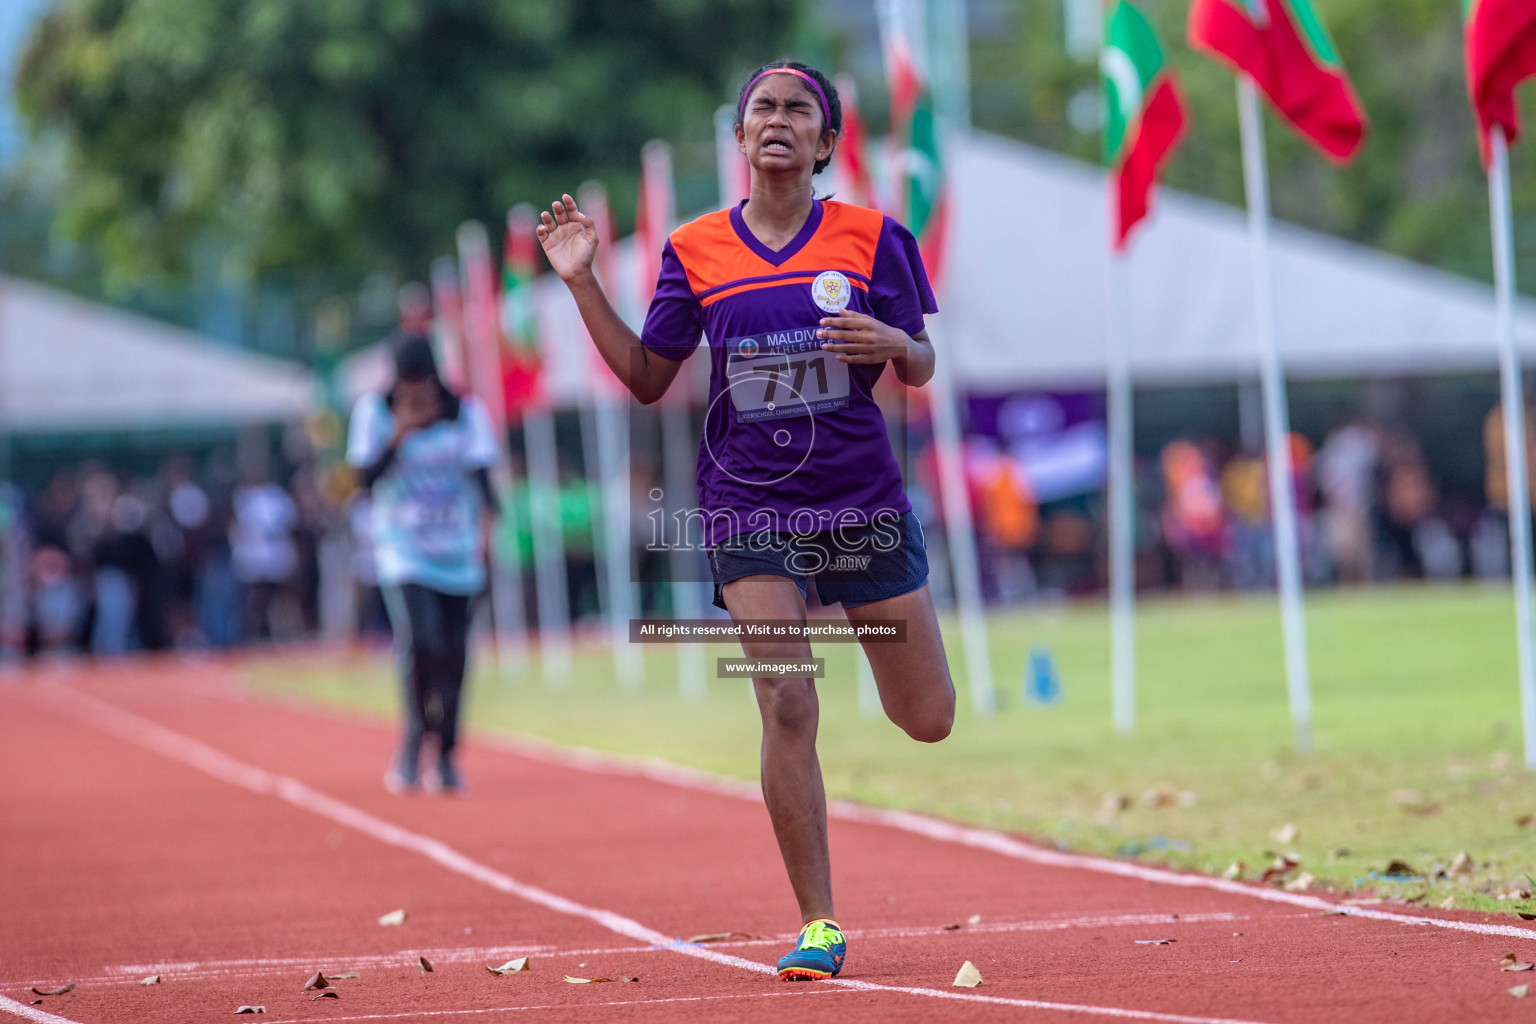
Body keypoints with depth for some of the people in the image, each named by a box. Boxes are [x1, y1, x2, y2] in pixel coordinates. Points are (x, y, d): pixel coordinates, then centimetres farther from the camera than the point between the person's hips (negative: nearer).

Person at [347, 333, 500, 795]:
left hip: (455, 550, 2)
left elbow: (481, 478, -4)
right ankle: (413, 740, -3)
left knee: (453, 654, 2)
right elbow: (366, 478, -5)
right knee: (419, 641, -21)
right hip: (401, 548, -2)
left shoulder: (466, 413, 0)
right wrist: (400, 434, -18)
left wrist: (485, 529, -21)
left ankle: (446, 756, 15)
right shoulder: (375, 411, -2)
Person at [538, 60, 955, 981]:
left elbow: (922, 368, 5)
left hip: (863, 499, 1)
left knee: (929, 721, 5)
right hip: (750, 505, -1)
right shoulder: (697, 251, 2)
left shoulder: (871, 238, 0)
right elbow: (648, 378, 7)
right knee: (787, 707, -15)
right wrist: (584, 284, -3)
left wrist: (893, 343, -18)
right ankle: (818, 924, -5)